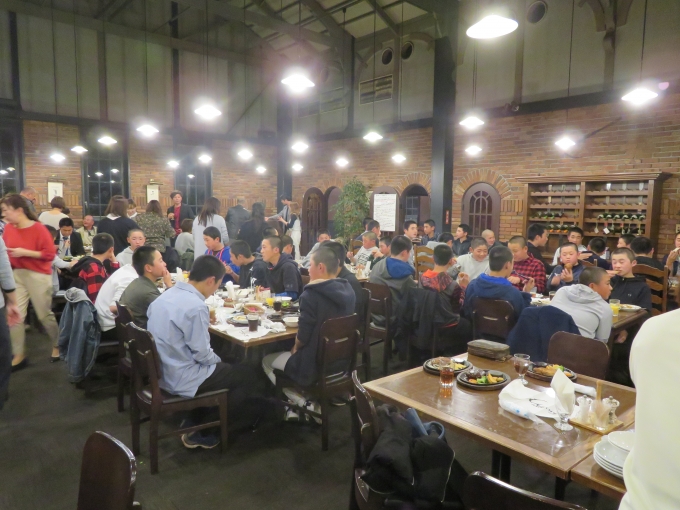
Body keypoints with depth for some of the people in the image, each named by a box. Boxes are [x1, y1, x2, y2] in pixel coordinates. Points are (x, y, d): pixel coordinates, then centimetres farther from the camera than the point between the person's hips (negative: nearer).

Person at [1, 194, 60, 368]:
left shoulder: (38, 229, -15)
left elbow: (50, 254, -16)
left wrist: (25, 252, -21)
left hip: (38, 275, -5)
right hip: (17, 275, 5)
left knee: (44, 314, 6)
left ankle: (57, 346, 27)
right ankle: (18, 355, 11)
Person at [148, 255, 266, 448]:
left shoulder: (166, 295, 2)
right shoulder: (196, 306, -26)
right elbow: (202, 354, -21)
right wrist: (218, 360, -2)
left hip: (162, 372, 9)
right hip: (182, 379, -9)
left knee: (220, 367, 29)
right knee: (248, 376, 5)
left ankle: (193, 424, 25)